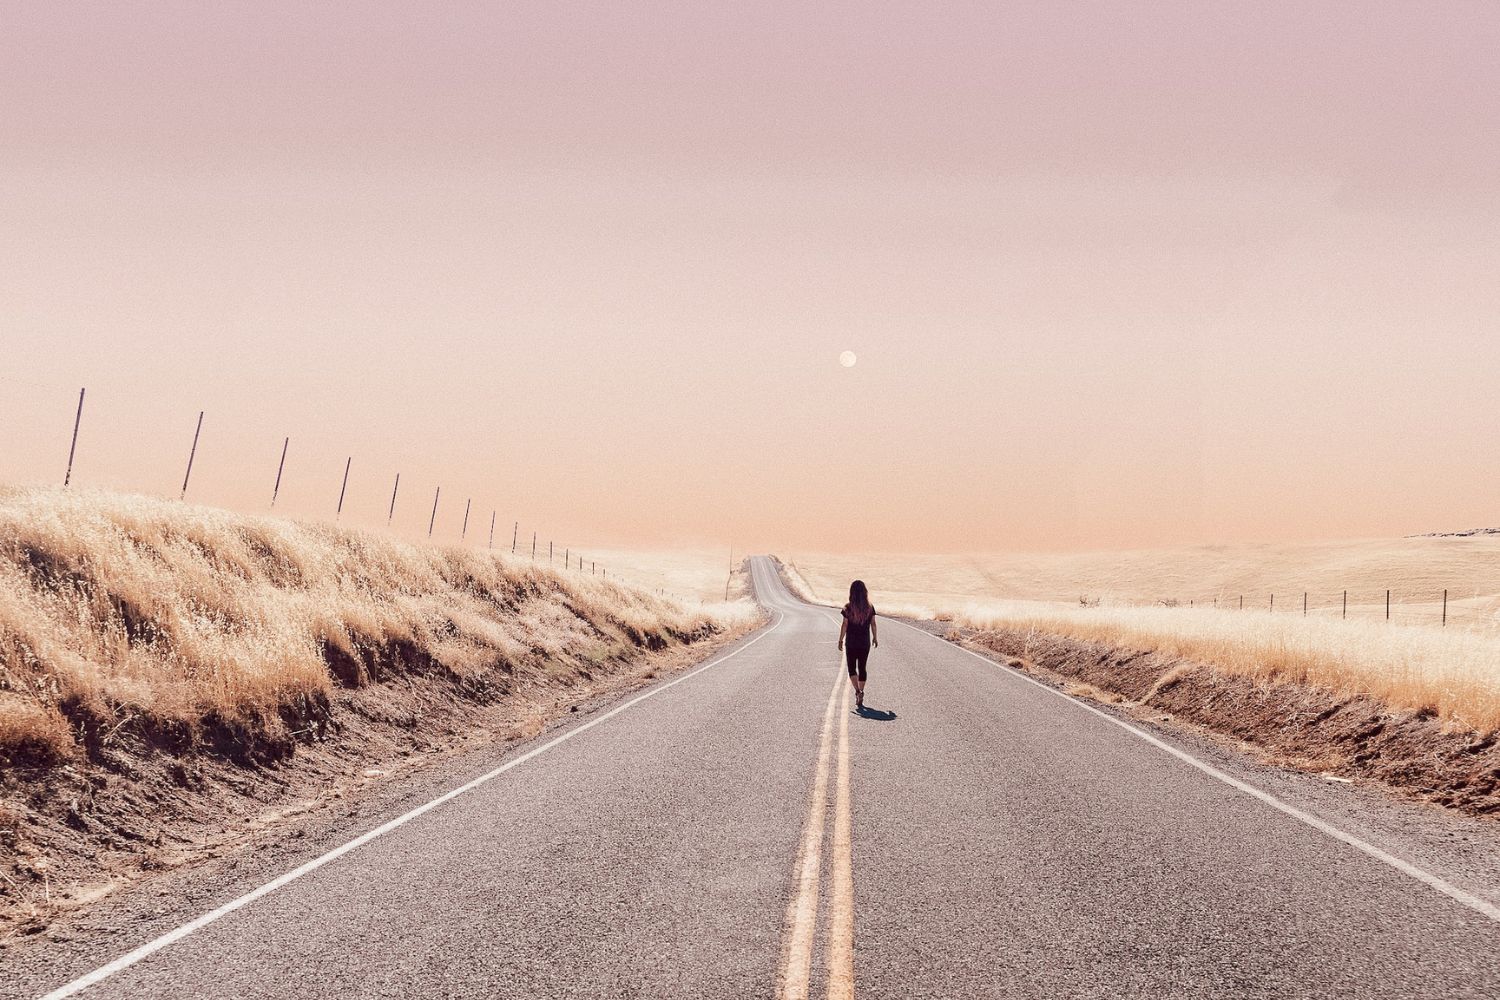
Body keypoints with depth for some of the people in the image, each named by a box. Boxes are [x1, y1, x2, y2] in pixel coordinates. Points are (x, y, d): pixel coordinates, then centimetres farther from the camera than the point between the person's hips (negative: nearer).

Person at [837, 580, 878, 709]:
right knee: (862, 668, 13)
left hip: (851, 643, -2)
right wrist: (875, 638, 15)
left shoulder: (848, 608, -11)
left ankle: (857, 691, -10)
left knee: (852, 668, 9)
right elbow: (873, 624, 2)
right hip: (865, 643, 2)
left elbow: (844, 625, -9)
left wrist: (840, 641, 0)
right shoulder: (870, 608, -4)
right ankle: (861, 694, 16)